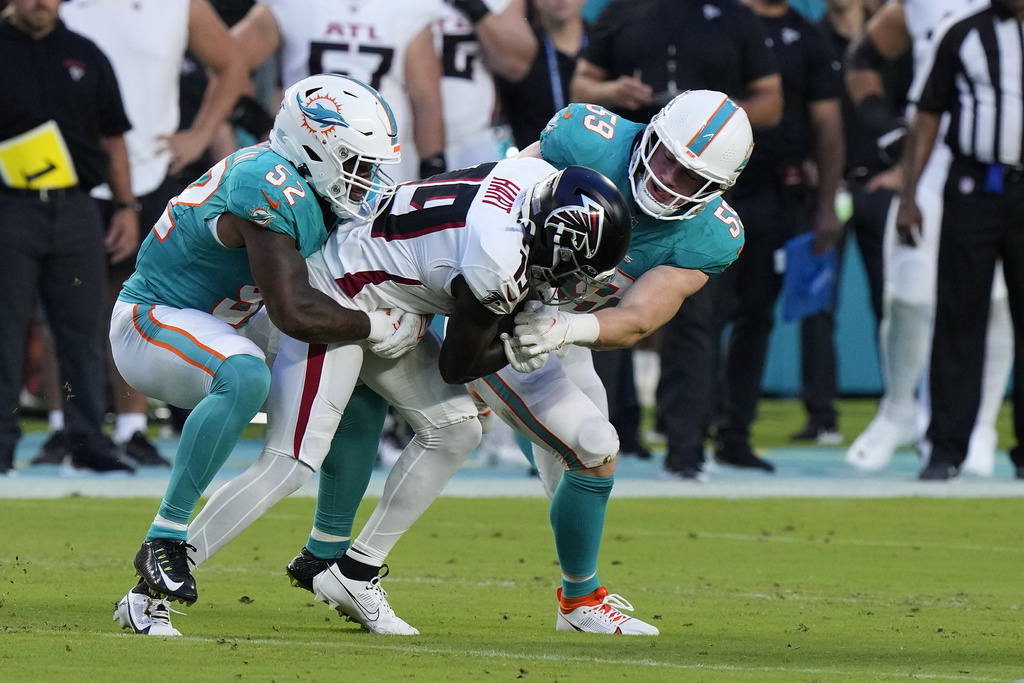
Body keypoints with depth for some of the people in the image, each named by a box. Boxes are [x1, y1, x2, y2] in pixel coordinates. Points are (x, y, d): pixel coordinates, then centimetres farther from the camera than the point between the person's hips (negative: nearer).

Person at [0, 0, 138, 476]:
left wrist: (126, 206, 11)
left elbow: (112, 136, 18)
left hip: (75, 207, 3)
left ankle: (89, 442, 5)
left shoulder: (85, 56, 13)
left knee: (84, 329, 1)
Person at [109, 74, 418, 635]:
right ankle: (165, 540, -34)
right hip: (152, 323, -10)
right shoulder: (269, 186, -27)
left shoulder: (313, 193, 3)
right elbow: (294, 313, -32)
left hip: (218, 328, 10)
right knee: (245, 377, -40)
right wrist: (378, 326, -21)